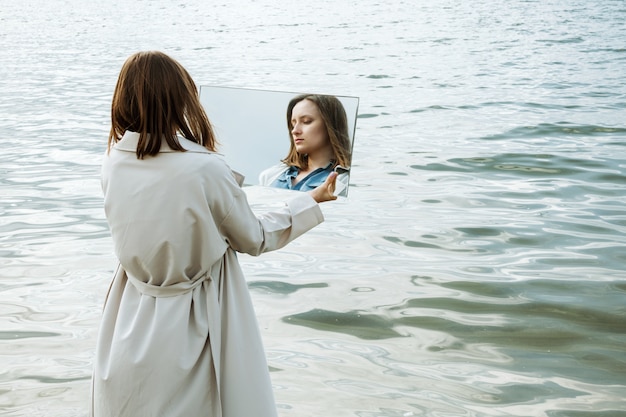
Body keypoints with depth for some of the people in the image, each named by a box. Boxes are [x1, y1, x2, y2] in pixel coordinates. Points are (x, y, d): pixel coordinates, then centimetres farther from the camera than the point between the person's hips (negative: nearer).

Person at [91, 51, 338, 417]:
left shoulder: (114, 164, -10)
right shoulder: (206, 170, -23)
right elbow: (254, 239, -6)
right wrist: (311, 202, 8)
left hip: (132, 327, 4)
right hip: (194, 326, -4)